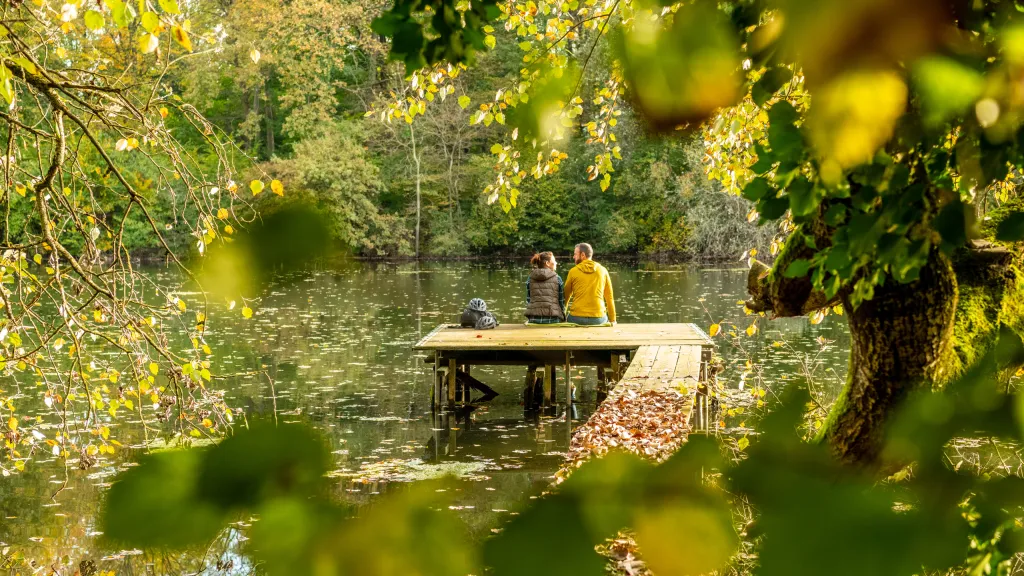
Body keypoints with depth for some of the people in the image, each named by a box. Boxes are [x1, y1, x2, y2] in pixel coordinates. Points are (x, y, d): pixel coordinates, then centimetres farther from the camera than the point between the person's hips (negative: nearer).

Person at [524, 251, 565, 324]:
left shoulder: (530, 278, 6)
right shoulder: (557, 279, 1)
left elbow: (528, 300, 9)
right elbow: (561, 301, 4)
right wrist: (563, 319, 15)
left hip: (534, 319, 2)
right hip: (553, 318, -2)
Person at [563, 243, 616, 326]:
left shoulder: (573, 271, 4)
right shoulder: (602, 270, 8)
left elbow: (566, 296, 13)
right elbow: (609, 298, 10)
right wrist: (612, 320, 15)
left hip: (577, 318, -1)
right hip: (598, 318, 1)